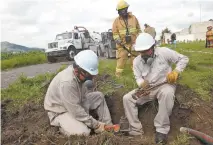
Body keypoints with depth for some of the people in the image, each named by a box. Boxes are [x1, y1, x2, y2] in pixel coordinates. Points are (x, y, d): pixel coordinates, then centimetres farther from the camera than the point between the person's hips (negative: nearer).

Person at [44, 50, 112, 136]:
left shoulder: (81, 74, -12)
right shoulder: (67, 82, -36)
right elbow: (76, 112, -32)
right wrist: (96, 125, -24)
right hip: (60, 112, -8)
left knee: (99, 96, 1)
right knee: (83, 132, -27)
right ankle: (63, 126, 2)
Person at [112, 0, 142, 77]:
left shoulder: (133, 18, 5)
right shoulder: (116, 21, 0)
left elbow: (139, 29, 11)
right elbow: (115, 32, -2)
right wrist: (118, 40, -18)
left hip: (134, 43, 2)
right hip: (122, 44, -2)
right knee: (121, 59, -3)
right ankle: (118, 75, 5)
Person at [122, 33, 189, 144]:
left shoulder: (164, 52, -12)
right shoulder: (136, 61, 0)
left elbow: (183, 59, -3)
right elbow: (138, 77, 4)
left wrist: (176, 71, -19)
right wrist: (142, 83, -20)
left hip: (165, 85, -4)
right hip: (147, 88, 4)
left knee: (167, 93, -41)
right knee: (127, 98, -14)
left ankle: (162, 130, -28)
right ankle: (136, 130, -11)